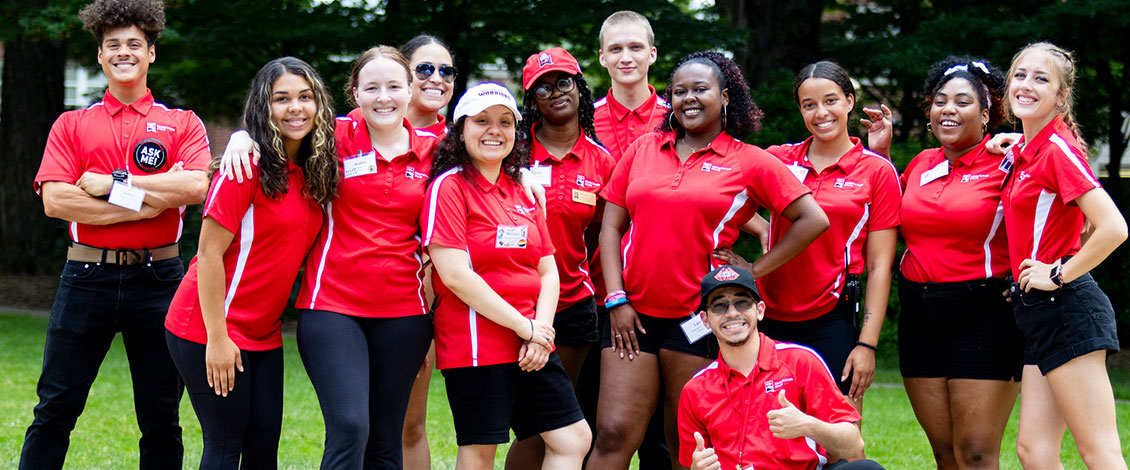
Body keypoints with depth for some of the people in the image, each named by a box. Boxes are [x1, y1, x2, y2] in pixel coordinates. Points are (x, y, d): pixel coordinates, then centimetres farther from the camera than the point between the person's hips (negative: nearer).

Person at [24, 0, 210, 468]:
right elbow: (55, 201, -5)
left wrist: (111, 184, -10)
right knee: (54, 410, 3)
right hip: (87, 276, 0)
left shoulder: (183, 124, 9)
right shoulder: (71, 125, 9)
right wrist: (147, 201, -11)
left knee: (162, 419, 6)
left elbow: (195, 187, -10)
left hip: (158, 277, 0)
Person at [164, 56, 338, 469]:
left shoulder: (314, 171, 6)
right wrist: (216, 338, -18)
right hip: (211, 329, -7)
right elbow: (209, 254, -16)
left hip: (263, 335, 7)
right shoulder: (249, 167, -15)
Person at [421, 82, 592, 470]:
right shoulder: (449, 187, -8)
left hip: (533, 348, 7)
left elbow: (548, 269, 13)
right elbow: (455, 275, -16)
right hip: (476, 346, -7)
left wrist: (541, 329, -5)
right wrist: (524, 327, -14)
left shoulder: (522, 189, 14)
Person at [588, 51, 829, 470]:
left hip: (696, 319, -2)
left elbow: (812, 220, 1)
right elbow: (611, 229, 11)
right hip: (633, 313, 2)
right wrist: (616, 299, 0)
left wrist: (754, 271, -2)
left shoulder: (750, 162, 4)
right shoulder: (644, 149, 12)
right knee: (614, 434, -6)